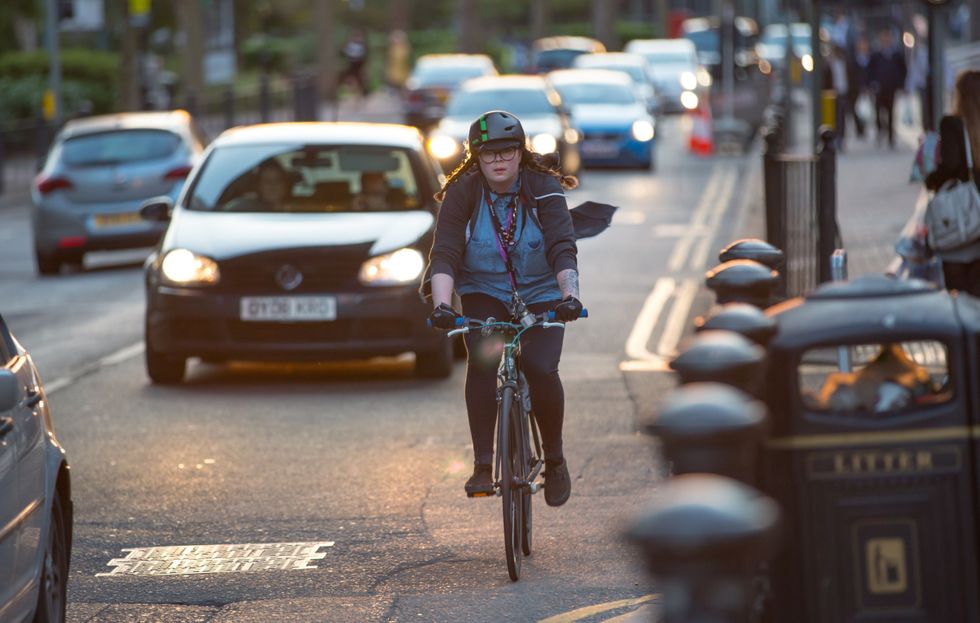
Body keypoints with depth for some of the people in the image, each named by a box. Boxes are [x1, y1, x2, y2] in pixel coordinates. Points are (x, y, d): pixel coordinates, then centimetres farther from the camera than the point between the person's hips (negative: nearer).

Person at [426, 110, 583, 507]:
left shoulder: (544, 190, -13)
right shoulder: (462, 193, -11)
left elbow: (563, 249, -22)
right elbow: (444, 254, -20)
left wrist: (570, 296, -39)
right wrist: (441, 304, -36)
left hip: (540, 297, 0)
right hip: (484, 296, 1)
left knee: (541, 370, -21)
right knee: (482, 362, -26)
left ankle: (555, 460, 3)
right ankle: (483, 465, -21)